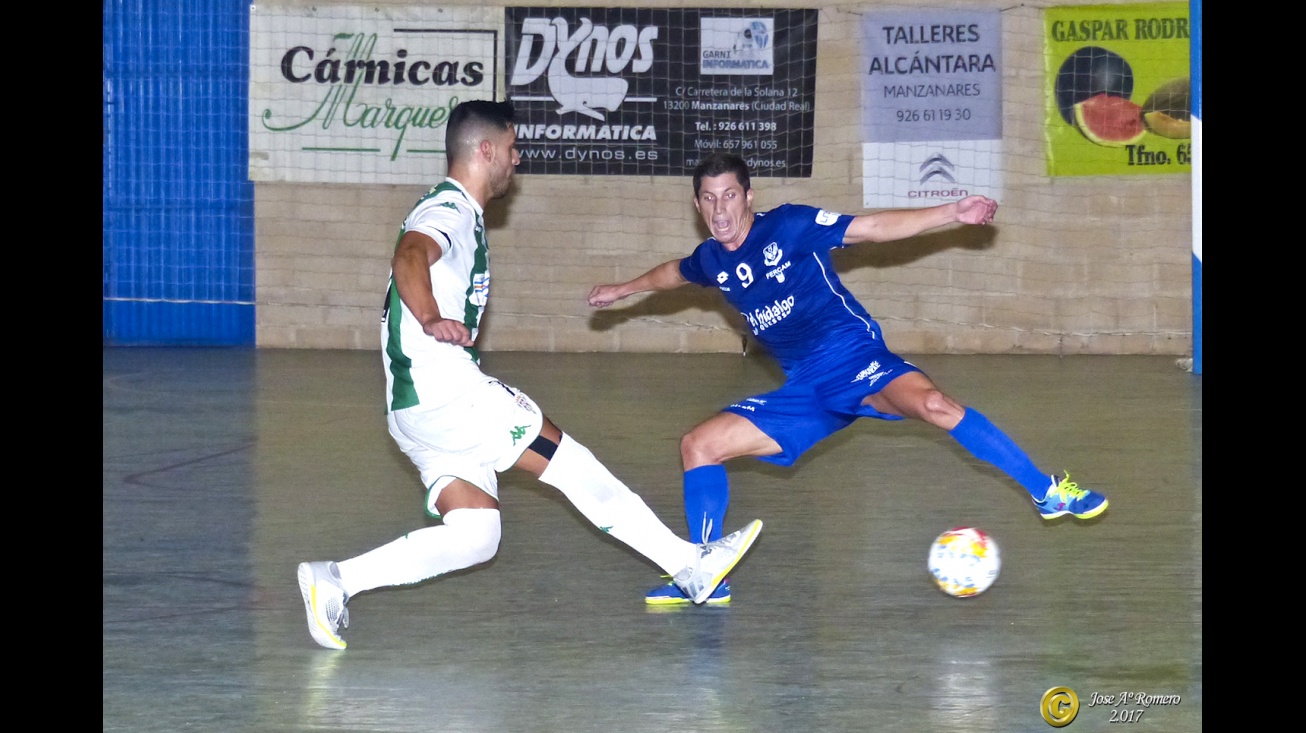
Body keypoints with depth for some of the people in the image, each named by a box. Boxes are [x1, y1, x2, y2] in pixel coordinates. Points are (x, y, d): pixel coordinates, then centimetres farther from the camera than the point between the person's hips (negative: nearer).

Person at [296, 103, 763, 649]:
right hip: (441, 391, -10)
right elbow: (409, 257, -33)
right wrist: (431, 322, -51)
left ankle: (336, 581, -5)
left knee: (474, 536, 2)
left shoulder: (460, 215, 22)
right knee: (568, 463, -8)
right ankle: (690, 567, -5)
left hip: (418, 407, 10)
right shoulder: (447, 211, -11)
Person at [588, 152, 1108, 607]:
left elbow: (875, 227, -8)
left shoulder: (788, 226, -8)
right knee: (699, 445, -3)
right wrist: (623, 290, 47)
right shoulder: (711, 260, 8)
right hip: (804, 395, 6)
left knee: (931, 404, -35)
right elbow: (675, 273, 33)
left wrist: (951, 214, -15)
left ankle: (1047, 493, -29)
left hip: (856, 361, -6)